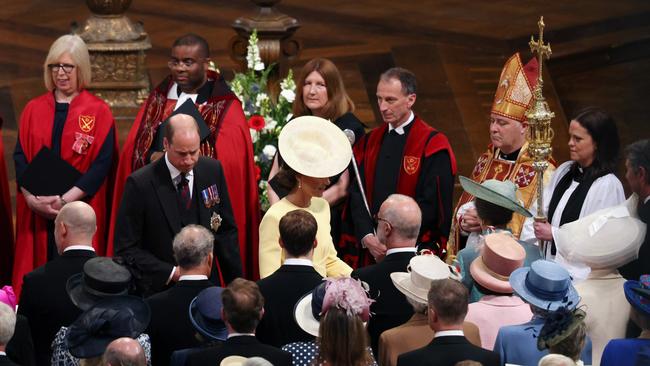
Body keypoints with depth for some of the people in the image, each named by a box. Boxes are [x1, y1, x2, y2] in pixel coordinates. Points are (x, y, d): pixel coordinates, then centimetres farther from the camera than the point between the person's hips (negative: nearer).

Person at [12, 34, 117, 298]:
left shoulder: (98, 112, 1)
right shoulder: (33, 109, 10)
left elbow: (102, 163, -7)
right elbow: (20, 157, 5)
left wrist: (66, 199, -16)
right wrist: (32, 197, -12)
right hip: (36, 212, 3)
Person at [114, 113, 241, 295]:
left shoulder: (212, 171, -1)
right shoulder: (140, 183, -14)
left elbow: (226, 231, 8)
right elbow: (126, 248, -11)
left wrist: (236, 284, 4)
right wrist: (171, 273, -19)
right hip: (160, 290, -3)